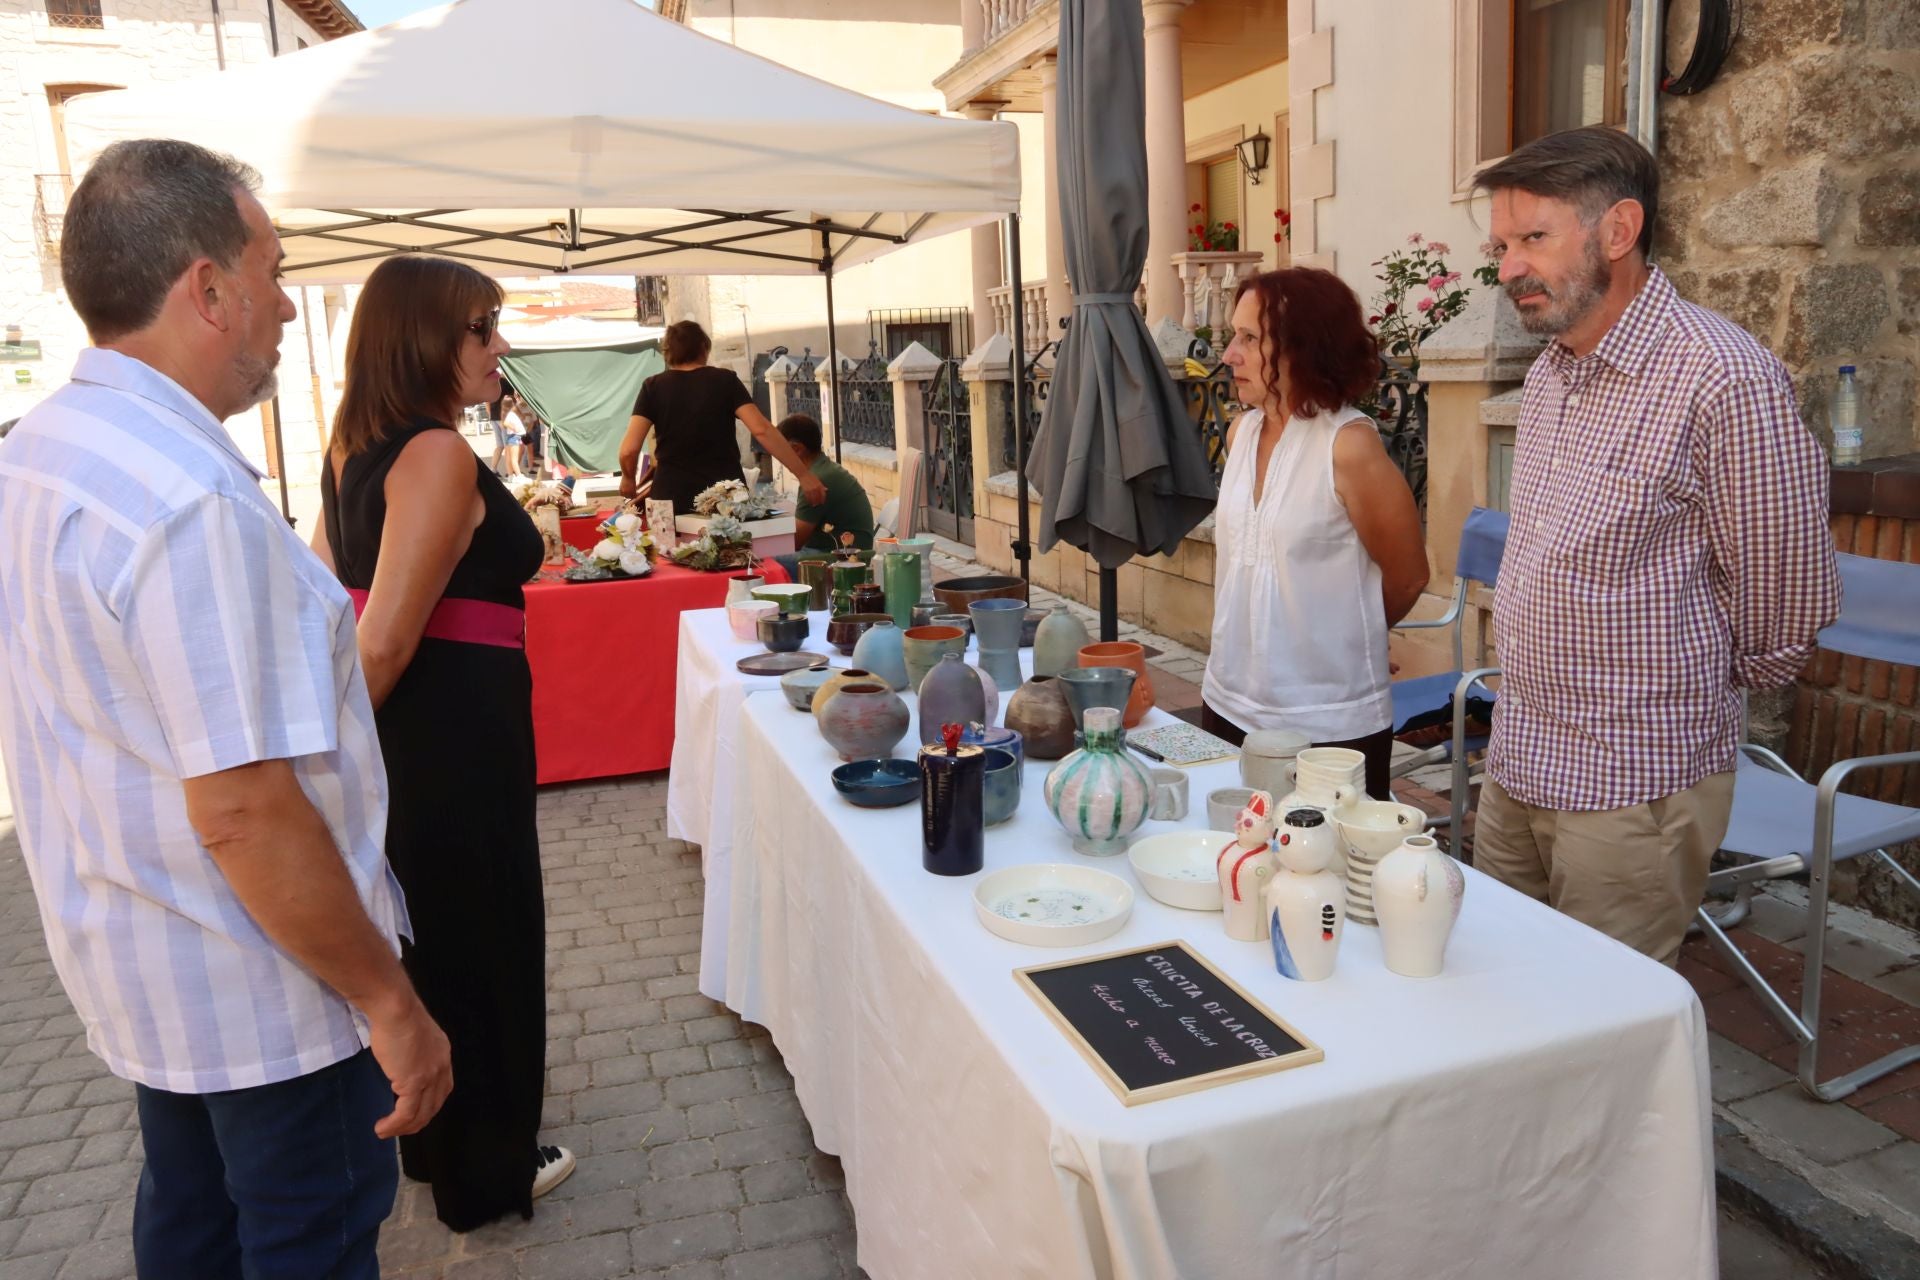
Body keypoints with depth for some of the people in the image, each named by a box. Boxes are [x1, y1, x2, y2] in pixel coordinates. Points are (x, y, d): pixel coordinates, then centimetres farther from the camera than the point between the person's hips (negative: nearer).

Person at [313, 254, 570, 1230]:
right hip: (454, 734, -9)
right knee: (477, 944, 8)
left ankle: (431, 1141, 44)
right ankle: (486, 1175, 28)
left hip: (394, 735, 9)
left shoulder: (352, 448, 9)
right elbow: (386, 641, -24)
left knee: (422, 939, 23)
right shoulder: (439, 455, -20)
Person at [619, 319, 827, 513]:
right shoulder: (725, 380, 3)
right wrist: (804, 476, -10)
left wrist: (628, 479, 16)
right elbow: (761, 429, -10)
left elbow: (629, 449, -5)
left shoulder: (653, 386, 3)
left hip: (674, 499, 0)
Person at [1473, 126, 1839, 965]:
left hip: (1632, 787, -7)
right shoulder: (1549, 373, 9)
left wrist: (1691, 690, 3)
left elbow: (1786, 604, -11)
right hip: (1515, 764, 8)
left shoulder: (1725, 380, -18)